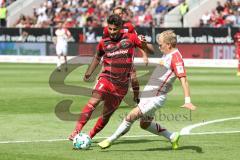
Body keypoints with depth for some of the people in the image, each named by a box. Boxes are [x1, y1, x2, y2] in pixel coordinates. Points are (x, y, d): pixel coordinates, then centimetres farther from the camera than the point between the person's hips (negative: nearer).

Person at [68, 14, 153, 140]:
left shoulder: (130, 38, 2)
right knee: (93, 101, -25)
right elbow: (97, 57, 26)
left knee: (107, 114, 4)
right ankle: (76, 131, -30)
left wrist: (145, 45, -14)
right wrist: (89, 73, 26)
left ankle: (90, 136, 21)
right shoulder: (104, 42, 6)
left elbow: (150, 51, 7)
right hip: (106, 78, -1)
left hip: (122, 85, 1)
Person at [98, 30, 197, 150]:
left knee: (131, 116, -13)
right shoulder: (167, 55, 11)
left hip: (156, 98, -10)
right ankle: (172, 137, 31)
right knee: (145, 124, 19)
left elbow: (183, 79, -24)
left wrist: (187, 101, -32)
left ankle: (110, 140, -2)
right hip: (148, 92, 10)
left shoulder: (176, 58, -17)